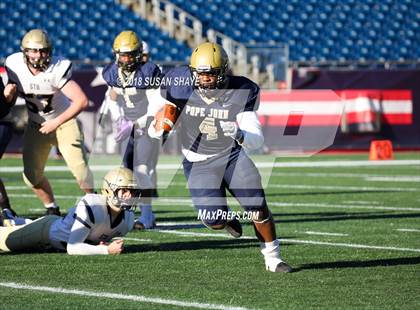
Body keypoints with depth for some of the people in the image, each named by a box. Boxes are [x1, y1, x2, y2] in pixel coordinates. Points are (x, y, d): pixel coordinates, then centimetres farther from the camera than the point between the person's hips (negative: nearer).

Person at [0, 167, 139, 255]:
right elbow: (72, 248, -42)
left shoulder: (128, 219, -20)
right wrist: (107, 250, -46)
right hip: (47, 229, -7)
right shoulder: (90, 206, -42)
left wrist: (104, 245, -23)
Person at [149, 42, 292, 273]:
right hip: (199, 164, -1)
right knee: (214, 221, -16)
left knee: (258, 207, -12)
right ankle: (227, 219, 23)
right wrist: (158, 128, -22)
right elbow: (155, 131, 2)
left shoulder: (239, 93, -12)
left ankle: (272, 257, 11)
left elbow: (257, 141, -15)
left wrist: (238, 134, -36)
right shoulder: (180, 87, -12)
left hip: (233, 155, 1)